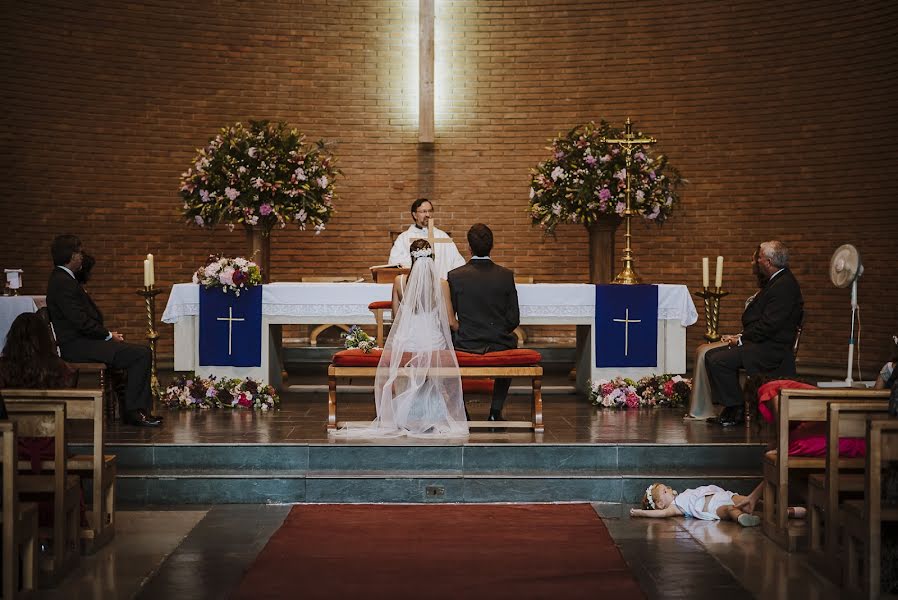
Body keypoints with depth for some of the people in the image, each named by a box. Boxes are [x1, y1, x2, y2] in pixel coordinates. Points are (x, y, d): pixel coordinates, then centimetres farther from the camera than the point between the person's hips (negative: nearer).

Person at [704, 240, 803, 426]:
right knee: (711, 355, 5)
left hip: (772, 349, -11)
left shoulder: (784, 286, -18)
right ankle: (730, 406, 5)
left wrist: (741, 339, -14)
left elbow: (769, 325, -23)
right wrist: (742, 336, 7)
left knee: (718, 361, -21)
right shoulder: (776, 281, 16)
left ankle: (737, 410, -9)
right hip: (761, 342, 11)